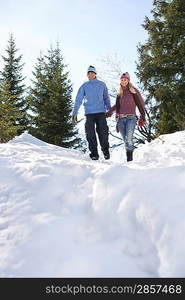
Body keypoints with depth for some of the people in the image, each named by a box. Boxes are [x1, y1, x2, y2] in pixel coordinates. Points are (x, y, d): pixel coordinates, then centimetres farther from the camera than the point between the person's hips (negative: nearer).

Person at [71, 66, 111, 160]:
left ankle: (106, 151, 12)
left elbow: (106, 98, 16)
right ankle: (94, 153, 5)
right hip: (89, 113, 0)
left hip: (101, 112, 0)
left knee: (103, 132, -3)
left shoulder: (102, 85, 12)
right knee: (90, 134, -2)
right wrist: (74, 113, 1)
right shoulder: (84, 86, 9)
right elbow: (78, 100, 7)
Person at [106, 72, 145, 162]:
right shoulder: (119, 94, 18)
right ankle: (128, 158, 4)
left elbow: (141, 104, 4)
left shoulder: (133, 91, 5)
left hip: (131, 118, -4)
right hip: (121, 119, 4)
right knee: (126, 141, -1)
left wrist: (142, 117, -2)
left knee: (129, 140, -18)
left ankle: (130, 159, -14)